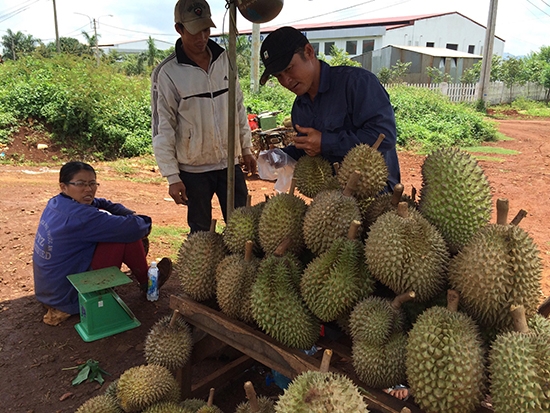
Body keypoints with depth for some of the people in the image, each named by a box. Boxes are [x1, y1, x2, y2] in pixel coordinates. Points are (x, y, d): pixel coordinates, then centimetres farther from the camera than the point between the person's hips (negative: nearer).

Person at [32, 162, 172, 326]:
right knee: (126, 235, -10)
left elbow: (100, 203, 12)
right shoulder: (78, 216, -28)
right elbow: (132, 228, -27)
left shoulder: (56, 203, 0)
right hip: (70, 296, -9)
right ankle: (147, 282, 12)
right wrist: (144, 222, -4)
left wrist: (130, 214, -2)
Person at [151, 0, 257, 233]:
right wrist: (172, 176, -11)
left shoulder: (225, 59, 2)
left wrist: (246, 148, 11)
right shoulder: (166, 72, -11)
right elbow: (162, 129, -9)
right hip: (193, 170, -3)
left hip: (229, 163, 3)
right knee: (200, 232, 12)